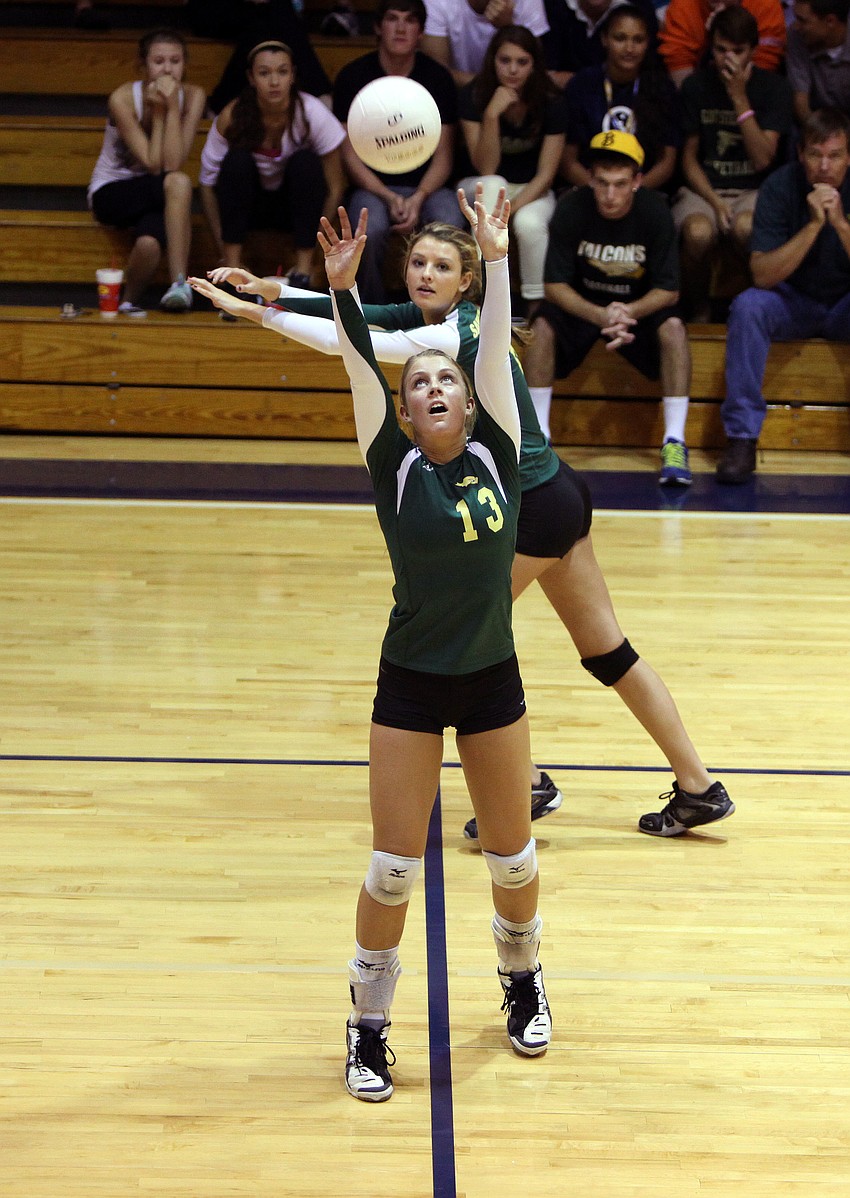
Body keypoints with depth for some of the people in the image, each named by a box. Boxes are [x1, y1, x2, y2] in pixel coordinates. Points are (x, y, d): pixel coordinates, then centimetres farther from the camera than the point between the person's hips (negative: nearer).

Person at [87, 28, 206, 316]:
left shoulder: (192, 96, -11)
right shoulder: (123, 98, -18)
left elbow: (173, 164, -22)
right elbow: (152, 165, -22)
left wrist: (172, 107, -27)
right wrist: (158, 111, -22)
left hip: (154, 195, 2)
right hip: (111, 192, -2)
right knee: (178, 183, -35)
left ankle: (131, 300, -17)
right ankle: (180, 284, -25)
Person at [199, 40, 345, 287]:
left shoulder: (312, 113, -21)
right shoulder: (232, 118, -20)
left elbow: (334, 188, -15)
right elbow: (208, 185, -15)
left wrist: (315, 237, -17)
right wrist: (225, 254, -19)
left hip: (296, 205, 0)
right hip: (248, 204, 0)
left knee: (306, 161, -29)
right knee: (238, 159, -28)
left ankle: (303, 270, -24)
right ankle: (233, 267, -25)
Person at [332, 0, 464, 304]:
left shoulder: (438, 78, 4)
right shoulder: (353, 76, 1)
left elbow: (443, 156, 3)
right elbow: (350, 154, -1)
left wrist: (419, 198, -16)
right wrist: (388, 198, -16)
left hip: (426, 187, 1)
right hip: (373, 187, -1)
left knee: (450, 224, -33)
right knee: (370, 228, -36)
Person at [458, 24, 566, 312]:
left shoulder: (549, 103, -11)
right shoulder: (474, 96, -13)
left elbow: (545, 175, -11)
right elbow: (485, 168, -19)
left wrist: (510, 209, -25)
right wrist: (492, 115, -32)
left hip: (531, 191, 0)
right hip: (481, 190, 0)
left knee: (530, 223, -35)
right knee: (492, 185, -36)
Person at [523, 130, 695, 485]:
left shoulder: (655, 212, -19)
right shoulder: (571, 209, -19)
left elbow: (668, 291, -16)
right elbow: (555, 285, -19)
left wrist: (628, 312, -36)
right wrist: (599, 316, -37)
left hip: (640, 306, 0)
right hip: (581, 305, 0)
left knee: (673, 328, -30)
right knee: (542, 326, -30)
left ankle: (675, 443, -27)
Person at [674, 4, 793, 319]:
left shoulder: (773, 87, 1)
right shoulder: (696, 85, 5)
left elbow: (762, 160, -8)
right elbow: (689, 158, 7)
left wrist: (740, 97, -14)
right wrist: (714, 202, -11)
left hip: (754, 190, -1)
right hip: (703, 188, 1)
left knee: (745, 227, -39)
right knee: (698, 231, -36)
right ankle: (698, 311, -10)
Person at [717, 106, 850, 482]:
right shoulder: (781, 186, -14)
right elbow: (762, 275, -22)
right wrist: (813, 225, -31)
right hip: (794, 303, 0)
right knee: (747, 305, -31)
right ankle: (741, 438, -28)